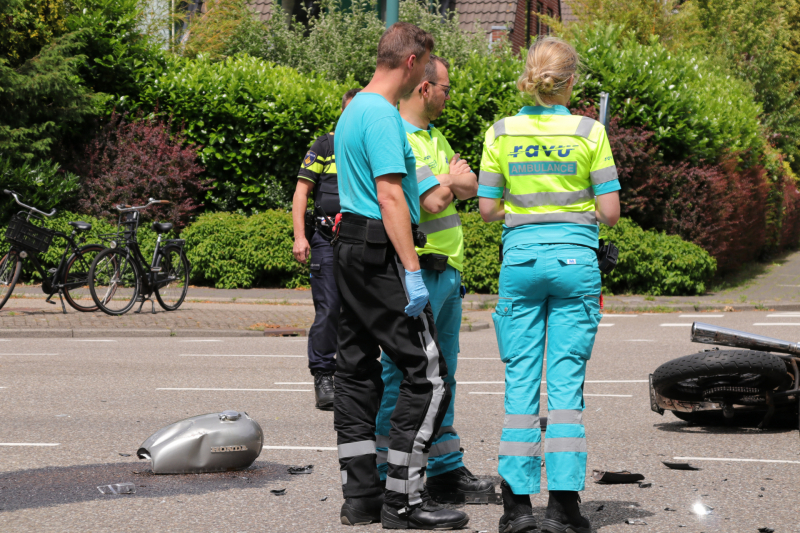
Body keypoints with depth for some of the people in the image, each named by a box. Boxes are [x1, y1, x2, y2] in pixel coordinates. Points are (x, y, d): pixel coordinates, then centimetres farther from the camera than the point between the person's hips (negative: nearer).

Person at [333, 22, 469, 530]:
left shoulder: (354, 110, 17)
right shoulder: (383, 116, -14)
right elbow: (390, 195, -20)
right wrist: (412, 270, -22)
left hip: (350, 248, 11)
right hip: (381, 255, -11)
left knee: (358, 370, 10)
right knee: (428, 374, -8)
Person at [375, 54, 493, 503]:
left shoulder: (434, 137, 17)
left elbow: (471, 187, 12)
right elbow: (432, 202, -20)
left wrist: (447, 179, -8)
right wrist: (449, 179, 0)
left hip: (448, 270, 10)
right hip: (417, 271, -10)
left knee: (442, 375, 14)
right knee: (403, 376, -7)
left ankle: (446, 470, 21)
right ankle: (382, 478, -2)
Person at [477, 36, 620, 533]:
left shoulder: (501, 133, 1)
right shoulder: (589, 133, -4)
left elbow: (488, 208, 4)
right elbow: (610, 212, -4)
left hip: (520, 256, 2)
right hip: (575, 258, -1)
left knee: (520, 380, 6)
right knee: (566, 380, 1)